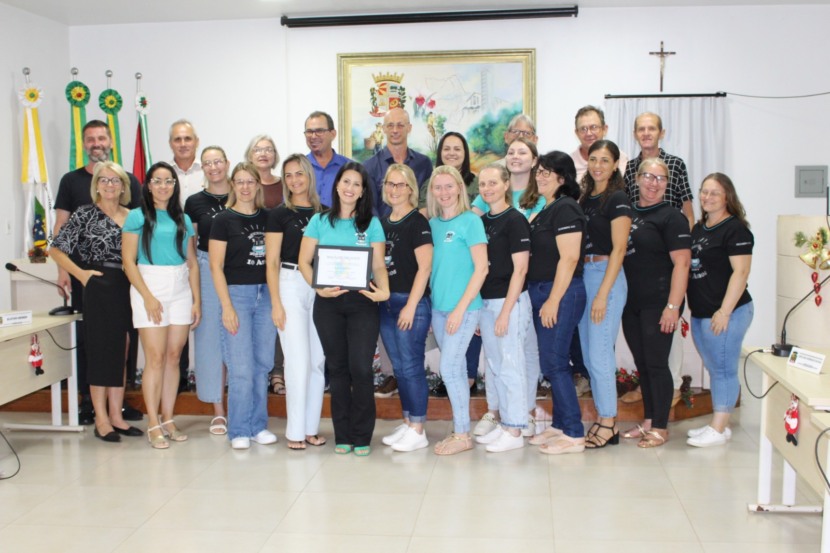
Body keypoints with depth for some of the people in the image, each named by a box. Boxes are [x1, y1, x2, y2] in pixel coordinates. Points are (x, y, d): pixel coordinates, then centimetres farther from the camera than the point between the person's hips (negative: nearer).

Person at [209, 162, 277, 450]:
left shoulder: (267, 218, 10)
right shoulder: (223, 220, -1)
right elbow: (216, 266, -4)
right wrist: (227, 306, -11)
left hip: (265, 294, 4)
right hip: (237, 293, -4)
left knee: (262, 364, 8)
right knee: (241, 367, -3)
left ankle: (258, 425, 20)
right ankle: (239, 430, 9)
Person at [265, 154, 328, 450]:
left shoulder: (323, 213, 11)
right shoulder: (279, 214, 1)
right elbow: (272, 262, -2)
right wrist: (276, 303, -9)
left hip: (321, 289, 4)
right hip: (290, 285, -4)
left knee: (318, 360, 5)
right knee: (298, 360, -6)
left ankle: (311, 427, 16)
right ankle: (295, 431, 4)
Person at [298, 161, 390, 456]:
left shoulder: (371, 224, 6)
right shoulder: (320, 221, 8)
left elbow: (379, 265, 2)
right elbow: (304, 261, 5)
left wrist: (383, 290, -17)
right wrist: (318, 287, -12)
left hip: (362, 302, -1)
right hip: (328, 302, 1)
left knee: (361, 368, -5)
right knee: (337, 368, 8)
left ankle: (362, 437, 8)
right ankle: (342, 435, 18)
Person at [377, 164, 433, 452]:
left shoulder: (418, 222, -8)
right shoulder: (383, 222, 13)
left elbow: (424, 267, -13)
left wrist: (411, 305, -17)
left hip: (411, 302, -7)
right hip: (386, 302, 7)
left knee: (411, 366, -3)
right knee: (399, 367, 12)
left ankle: (418, 431, 6)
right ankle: (407, 423, 22)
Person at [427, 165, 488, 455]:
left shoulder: (470, 221, -8)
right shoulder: (432, 224, 10)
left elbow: (481, 268, -11)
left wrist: (461, 308, -15)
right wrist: (431, 302, 7)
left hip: (464, 307, -6)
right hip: (438, 306, 6)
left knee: (449, 368, -8)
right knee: (456, 369, 11)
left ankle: (462, 434, 4)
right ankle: (459, 429, 20)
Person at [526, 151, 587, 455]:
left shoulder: (565, 208, -13)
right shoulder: (545, 210, 16)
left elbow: (569, 258, -19)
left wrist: (553, 300, -20)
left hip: (560, 294, -9)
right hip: (542, 293, 9)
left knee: (554, 363, -7)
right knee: (553, 363, 13)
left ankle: (574, 435, 0)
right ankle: (560, 426, 22)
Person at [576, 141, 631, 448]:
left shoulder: (617, 199, -7)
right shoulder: (586, 198, 15)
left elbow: (618, 249, -12)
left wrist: (602, 294, -17)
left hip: (606, 276, -8)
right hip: (583, 276, 8)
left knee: (599, 354, -6)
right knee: (589, 354, 10)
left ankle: (609, 425, 5)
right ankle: (604, 420, 19)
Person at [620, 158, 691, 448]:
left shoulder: (671, 217, -7)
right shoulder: (627, 214, 11)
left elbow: (682, 263, -14)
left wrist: (673, 306, -20)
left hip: (658, 304, -6)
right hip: (631, 303, 6)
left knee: (656, 364, -1)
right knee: (641, 364, 13)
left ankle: (660, 427, 11)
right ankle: (648, 422, 24)